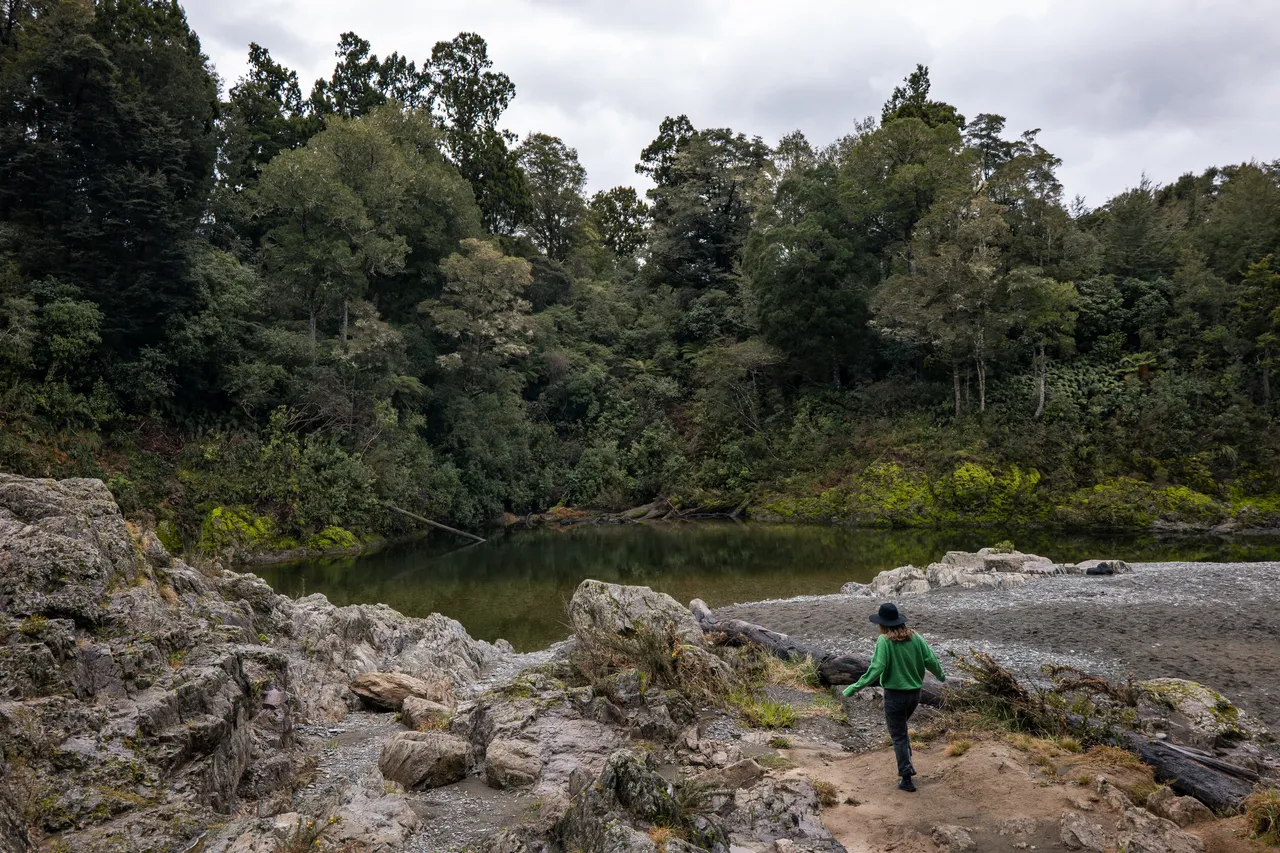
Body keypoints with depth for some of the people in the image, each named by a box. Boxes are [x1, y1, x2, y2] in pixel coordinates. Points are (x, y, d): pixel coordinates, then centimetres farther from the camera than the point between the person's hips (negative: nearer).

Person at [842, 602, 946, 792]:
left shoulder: (884, 641, -17)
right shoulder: (914, 637, -3)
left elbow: (876, 668, -24)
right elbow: (930, 659, 0)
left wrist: (856, 687, -19)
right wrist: (940, 675, 21)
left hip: (895, 694, -5)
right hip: (914, 693, 6)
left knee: (898, 736, 7)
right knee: (901, 728, 28)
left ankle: (906, 779, 11)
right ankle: (907, 766, 26)